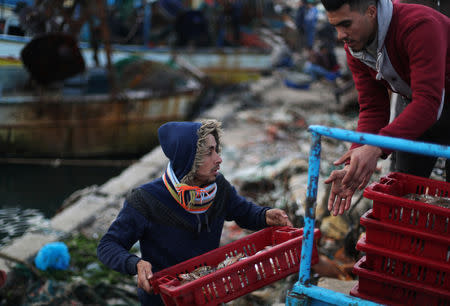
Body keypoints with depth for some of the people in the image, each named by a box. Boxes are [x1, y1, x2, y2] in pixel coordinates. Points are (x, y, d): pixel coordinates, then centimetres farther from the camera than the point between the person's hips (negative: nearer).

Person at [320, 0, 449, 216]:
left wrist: (376, 148, -54)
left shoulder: (419, 26, -35)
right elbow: (372, 109, -13)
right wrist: (353, 166, -27)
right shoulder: (354, 48, -13)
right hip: (416, 107, 6)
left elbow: (428, 102, -43)